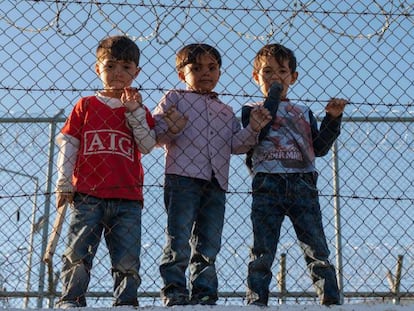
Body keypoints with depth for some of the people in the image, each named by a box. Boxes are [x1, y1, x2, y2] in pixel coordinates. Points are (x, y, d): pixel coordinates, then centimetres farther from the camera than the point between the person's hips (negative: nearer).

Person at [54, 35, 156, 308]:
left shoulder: (139, 109, 16)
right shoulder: (86, 105, 12)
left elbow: (148, 145, 2)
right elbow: (68, 145, 8)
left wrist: (134, 112, -4)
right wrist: (64, 184, 0)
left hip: (128, 197, 1)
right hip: (88, 194, -1)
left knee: (128, 259, 0)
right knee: (78, 252, -5)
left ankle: (126, 302, 7)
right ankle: (70, 301, 0)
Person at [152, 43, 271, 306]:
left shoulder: (226, 111, 26)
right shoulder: (175, 99, 13)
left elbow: (236, 144, 15)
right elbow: (153, 133, 5)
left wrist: (253, 129, -1)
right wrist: (171, 129, -15)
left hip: (216, 183, 4)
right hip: (182, 176, -4)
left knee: (208, 245, 5)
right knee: (179, 241, -9)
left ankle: (204, 295, 10)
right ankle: (174, 293, -4)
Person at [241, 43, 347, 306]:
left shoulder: (304, 113, 23)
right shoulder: (252, 109, 14)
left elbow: (320, 147, 15)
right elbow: (258, 134, -9)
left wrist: (333, 118, 4)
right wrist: (273, 96, -4)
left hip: (303, 184, 2)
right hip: (268, 184, -2)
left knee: (317, 249, -2)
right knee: (263, 251, -3)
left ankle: (332, 302, 1)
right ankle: (256, 303, 2)